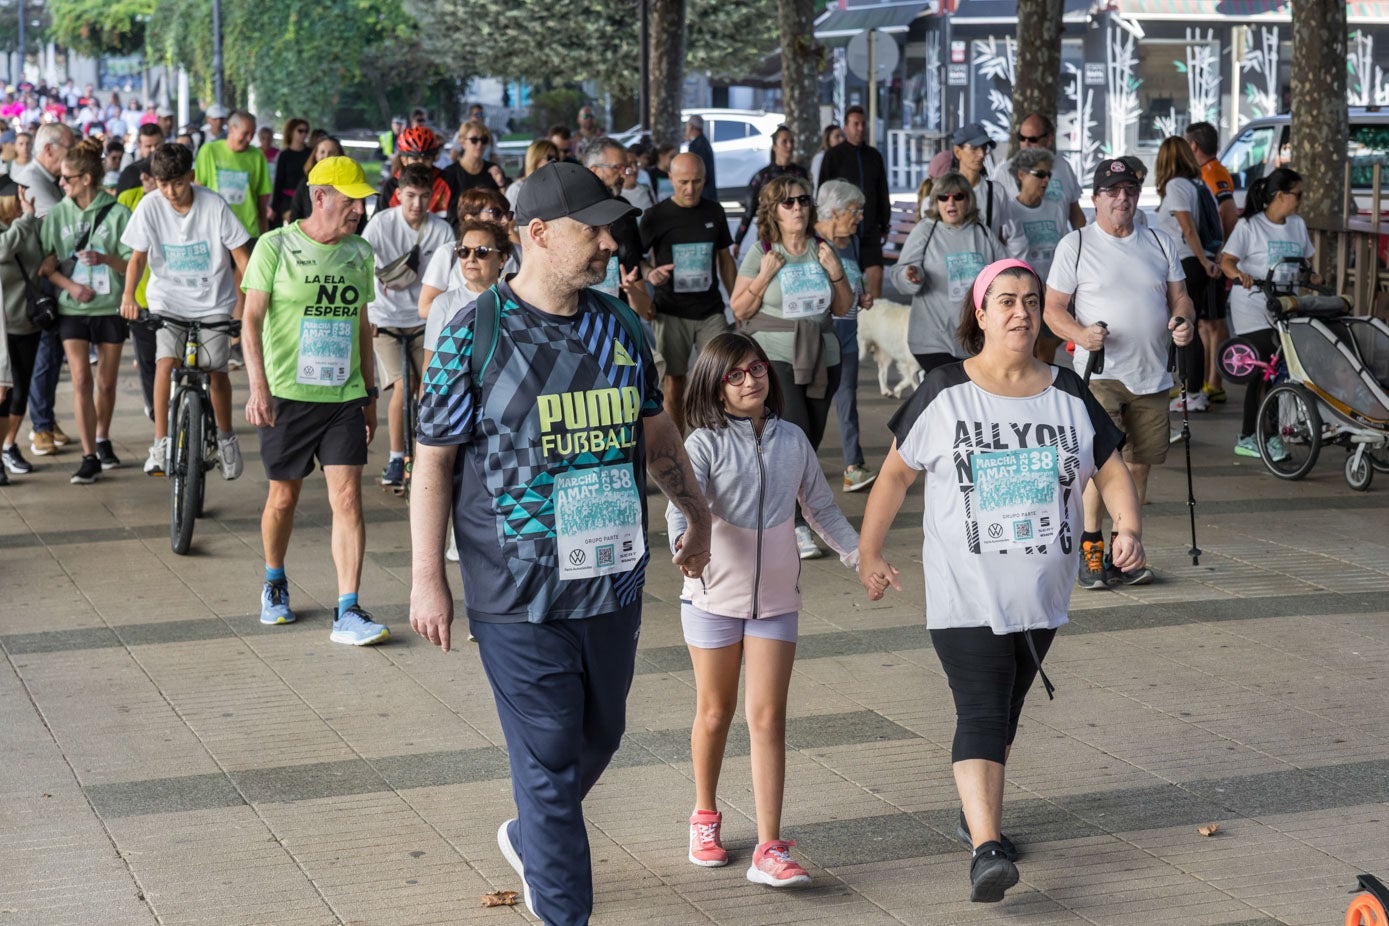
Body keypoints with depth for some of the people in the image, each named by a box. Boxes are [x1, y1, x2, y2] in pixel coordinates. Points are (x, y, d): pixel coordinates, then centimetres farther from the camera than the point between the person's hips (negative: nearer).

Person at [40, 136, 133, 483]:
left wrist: (104, 258, -23)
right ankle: (90, 457, -7)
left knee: (106, 383, 10)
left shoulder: (118, 214, -5)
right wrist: (69, 285, -13)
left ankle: (103, 439, 33)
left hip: (110, 308, -1)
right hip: (72, 310, 1)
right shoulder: (57, 215, 1)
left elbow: (131, 264, -4)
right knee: (81, 380, -9)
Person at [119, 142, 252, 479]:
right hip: (168, 301, 1)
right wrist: (129, 294, -21)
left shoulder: (213, 205, -11)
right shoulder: (150, 207, -8)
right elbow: (138, 256, -4)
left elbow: (240, 254, -7)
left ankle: (226, 438, 18)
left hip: (213, 302, -1)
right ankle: (161, 443, -12)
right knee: (166, 362, -20)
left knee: (215, 370, -8)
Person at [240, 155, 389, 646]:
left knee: (348, 498, -8)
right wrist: (258, 388, -16)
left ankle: (348, 613, -8)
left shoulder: (359, 253, 9)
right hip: (288, 393, -3)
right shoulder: (275, 246, -4)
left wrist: (370, 394, 18)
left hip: (344, 395, 3)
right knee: (284, 496, 10)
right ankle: (274, 583, 36)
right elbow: (251, 321, -7)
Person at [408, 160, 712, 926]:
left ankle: (529, 841, 45)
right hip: (519, 598, -6)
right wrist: (427, 578, -10)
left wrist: (698, 518, 27)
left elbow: (656, 432, 20)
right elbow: (433, 461, -7)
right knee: (548, 759, 0)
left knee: (599, 735, 19)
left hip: (613, 583, 6)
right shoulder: (473, 335, -10)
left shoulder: (620, 328, 6)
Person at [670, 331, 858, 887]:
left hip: (776, 598, 2)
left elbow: (822, 509, 16)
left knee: (768, 720, -4)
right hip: (714, 594, -2)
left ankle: (769, 850, -6)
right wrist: (684, 540, -44)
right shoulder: (704, 444, -8)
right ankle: (705, 817, 35)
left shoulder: (792, 441, 5)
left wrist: (858, 556, 8)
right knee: (715, 713, 11)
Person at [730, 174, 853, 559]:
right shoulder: (760, 252, -4)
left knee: (810, 441, 8)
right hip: (776, 357, -5)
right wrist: (764, 277, -15)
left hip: (821, 358, 5)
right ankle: (798, 526, -11)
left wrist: (835, 272, -5)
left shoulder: (822, 249, 7)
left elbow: (842, 308, 11)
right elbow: (739, 310, -2)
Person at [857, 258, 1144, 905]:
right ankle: (986, 849, -23)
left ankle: (975, 812, 36)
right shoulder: (944, 393, -3)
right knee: (980, 714, -15)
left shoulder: (1069, 395, 6)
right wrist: (868, 555, 4)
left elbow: (1111, 472, 10)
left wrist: (1129, 528, -9)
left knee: (1006, 711, 16)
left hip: (1042, 593, 4)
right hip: (965, 593, -4)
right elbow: (895, 475, 4)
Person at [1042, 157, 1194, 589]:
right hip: (1099, 373, -4)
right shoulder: (1075, 245, 3)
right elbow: (1052, 309, 1)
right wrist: (1081, 334, -18)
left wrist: (1184, 322, -5)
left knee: (1139, 463, 6)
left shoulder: (1161, 243, 15)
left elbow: (1179, 296, 18)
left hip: (1152, 376, 4)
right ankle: (1090, 549, -6)